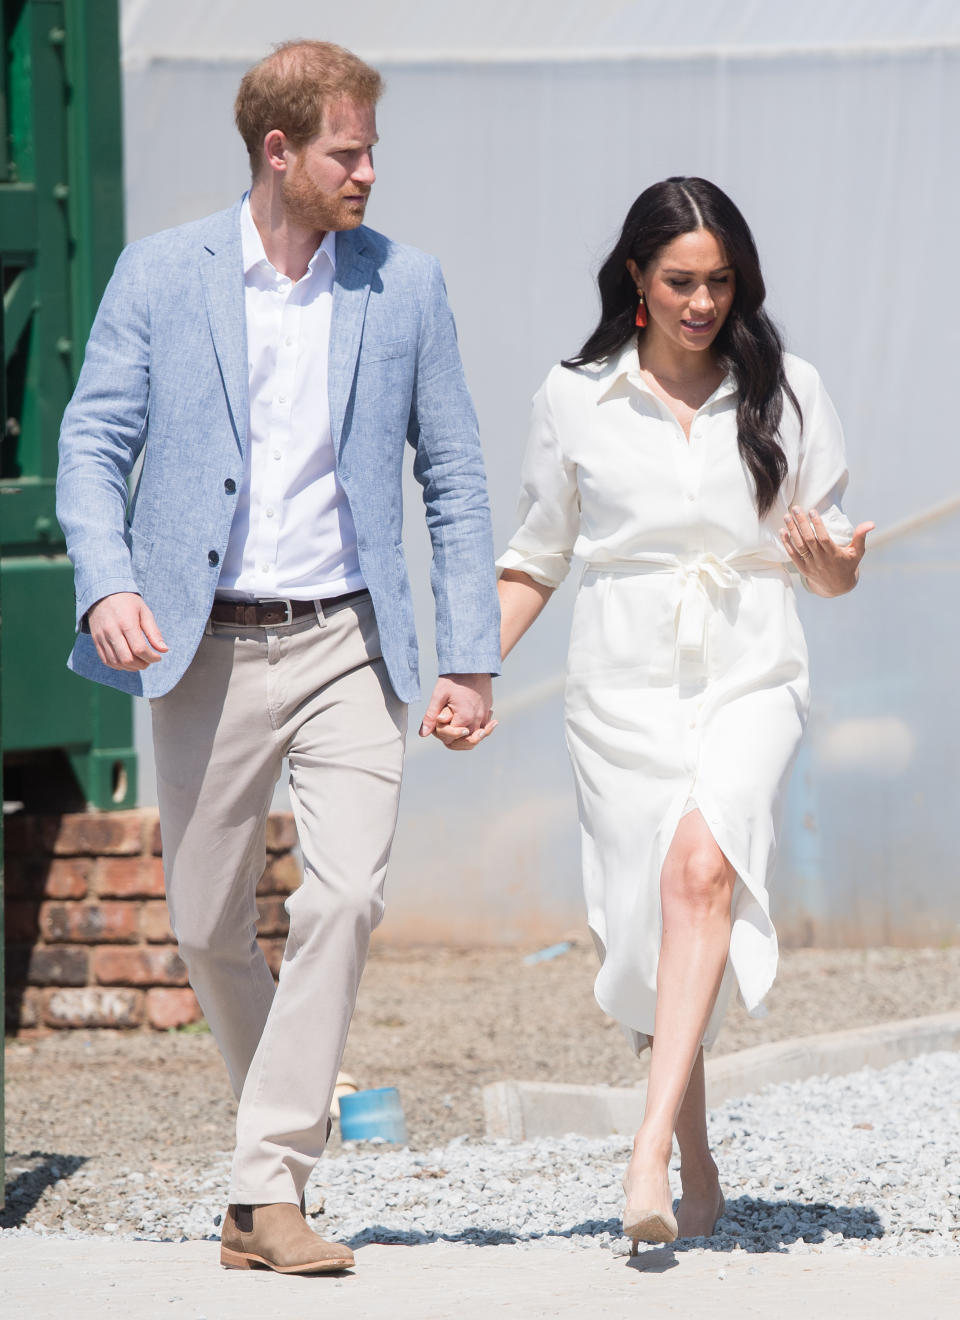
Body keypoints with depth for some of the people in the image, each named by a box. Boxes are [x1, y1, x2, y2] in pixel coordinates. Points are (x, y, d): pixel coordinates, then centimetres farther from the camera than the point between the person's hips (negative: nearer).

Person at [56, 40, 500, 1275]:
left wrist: (470, 657, 4)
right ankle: (287, 1119, 31)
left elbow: (452, 476, 8)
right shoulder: (160, 274, 1)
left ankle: (269, 1189, -14)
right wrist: (107, 582, -17)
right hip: (208, 651, 0)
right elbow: (94, 440, 1)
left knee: (345, 896, -17)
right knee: (208, 927, 6)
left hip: (346, 646, 0)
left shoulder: (405, 285, 4)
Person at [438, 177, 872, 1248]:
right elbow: (534, 560, 14)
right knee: (649, 925, -1)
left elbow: (826, 568, 11)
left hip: (748, 679, -2)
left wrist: (831, 564, -13)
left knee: (699, 869, -26)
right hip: (623, 688, 2)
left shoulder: (785, 394, 6)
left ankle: (649, 1153, -34)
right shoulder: (573, 399, 6)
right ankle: (697, 1175, 15)